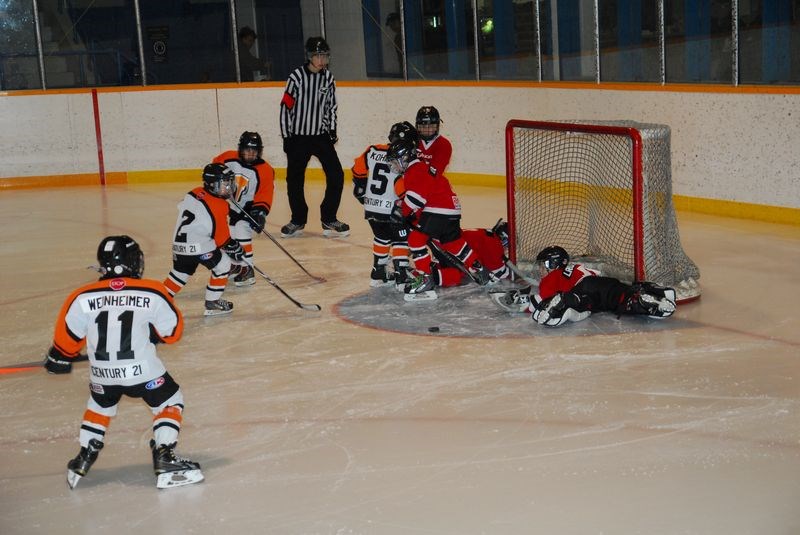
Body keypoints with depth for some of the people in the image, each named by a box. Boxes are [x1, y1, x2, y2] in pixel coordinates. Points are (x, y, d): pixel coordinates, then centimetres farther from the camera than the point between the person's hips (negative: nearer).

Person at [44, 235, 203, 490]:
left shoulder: (83, 298, -6)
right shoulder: (153, 293, -9)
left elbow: (68, 336, 1)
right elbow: (172, 332, 1)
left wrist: (60, 359, 20)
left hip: (102, 375, 3)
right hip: (143, 371, -3)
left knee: (99, 408, 30)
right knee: (170, 403, 17)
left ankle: (82, 461, 31)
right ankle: (165, 461, 7)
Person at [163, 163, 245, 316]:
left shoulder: (194, 194, 8)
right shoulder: (219, 207, -12)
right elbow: (222, 237, -8)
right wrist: (234, 248, 9)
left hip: (179, 243, 8)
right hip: (198, 246, -8)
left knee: (181, 271, 25)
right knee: (223, 264, 8)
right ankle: (212, 303, 10)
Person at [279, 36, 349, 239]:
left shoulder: (328, 78, 4)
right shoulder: (297, 76, -10)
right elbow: (286, 106, -8)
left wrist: (332, 131, 4)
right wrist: (286, 137, -9)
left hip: (321, 135, 3)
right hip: (298, 136, -3)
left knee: (336, 176, -5)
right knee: (294, 180, 3)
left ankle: (329, 220, 7)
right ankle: (298, 220, 21)